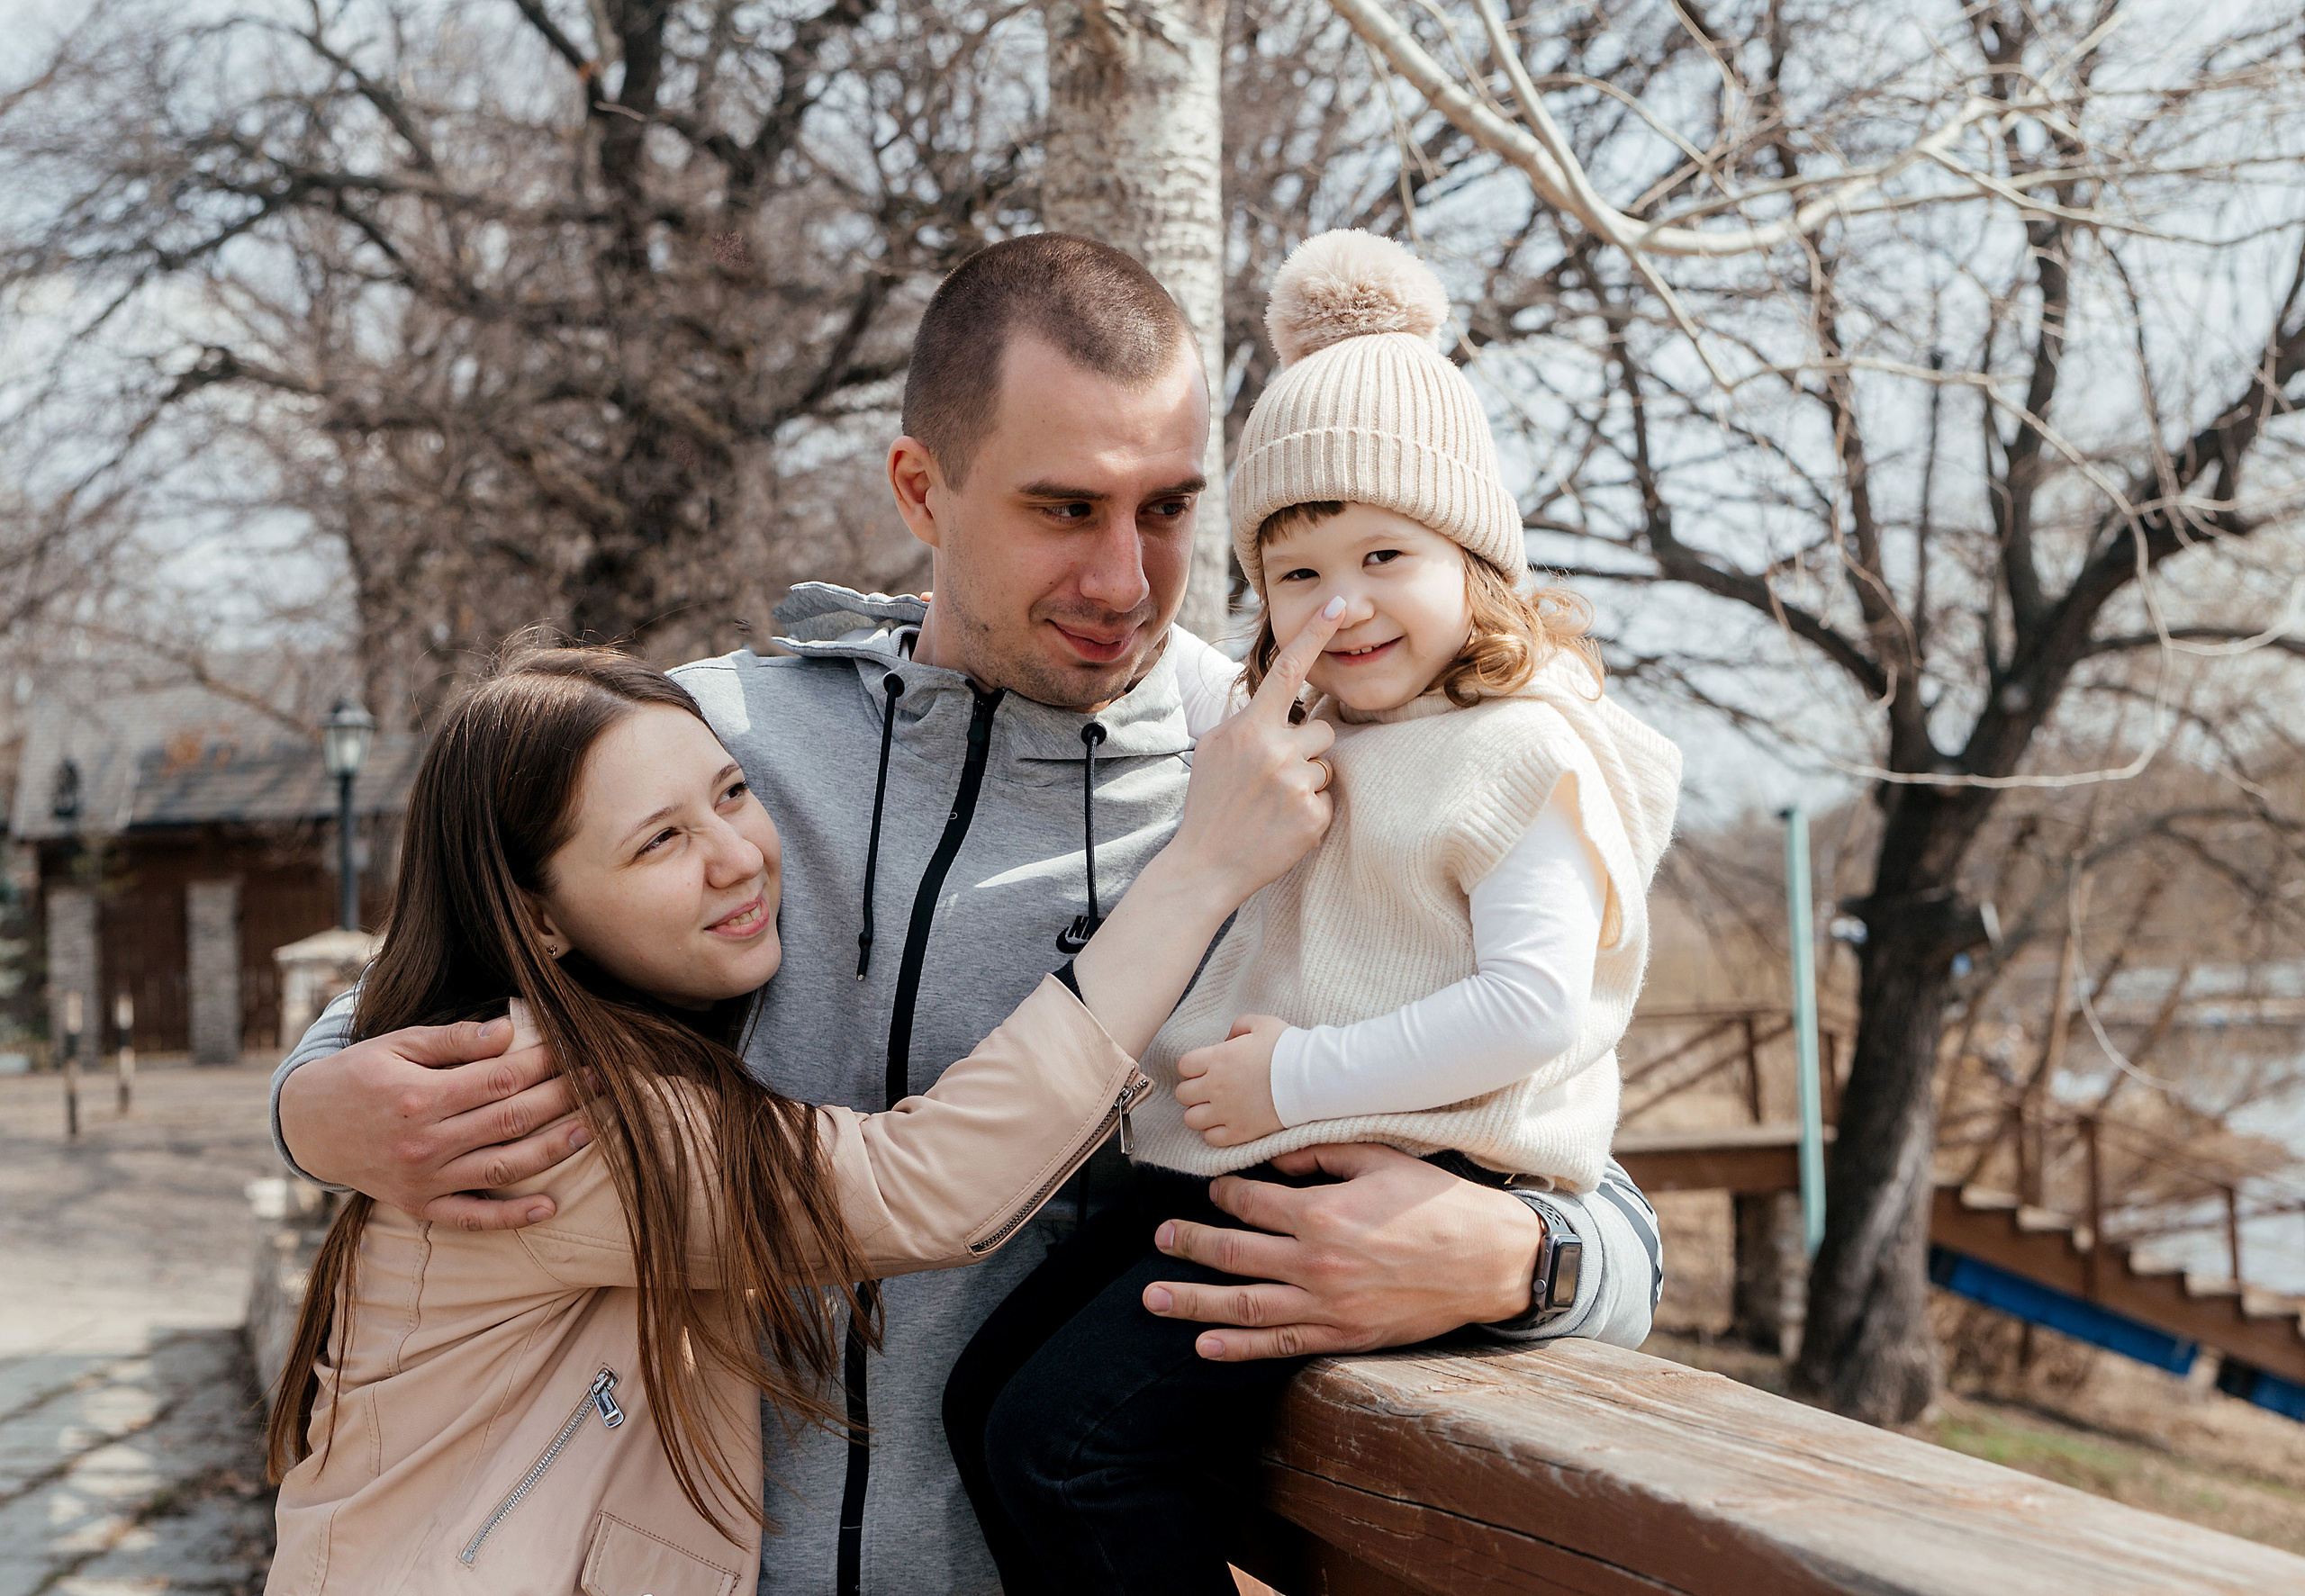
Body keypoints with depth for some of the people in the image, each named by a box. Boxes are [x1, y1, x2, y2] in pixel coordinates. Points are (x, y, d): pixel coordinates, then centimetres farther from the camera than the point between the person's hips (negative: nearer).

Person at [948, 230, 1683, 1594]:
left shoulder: (1527, 753, -8)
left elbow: (1537, 1000, -19)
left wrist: (1300, 1077, -18)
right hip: (1227, 1174, 9)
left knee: (1066, 1442, -18)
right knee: (990, 1391, 1)